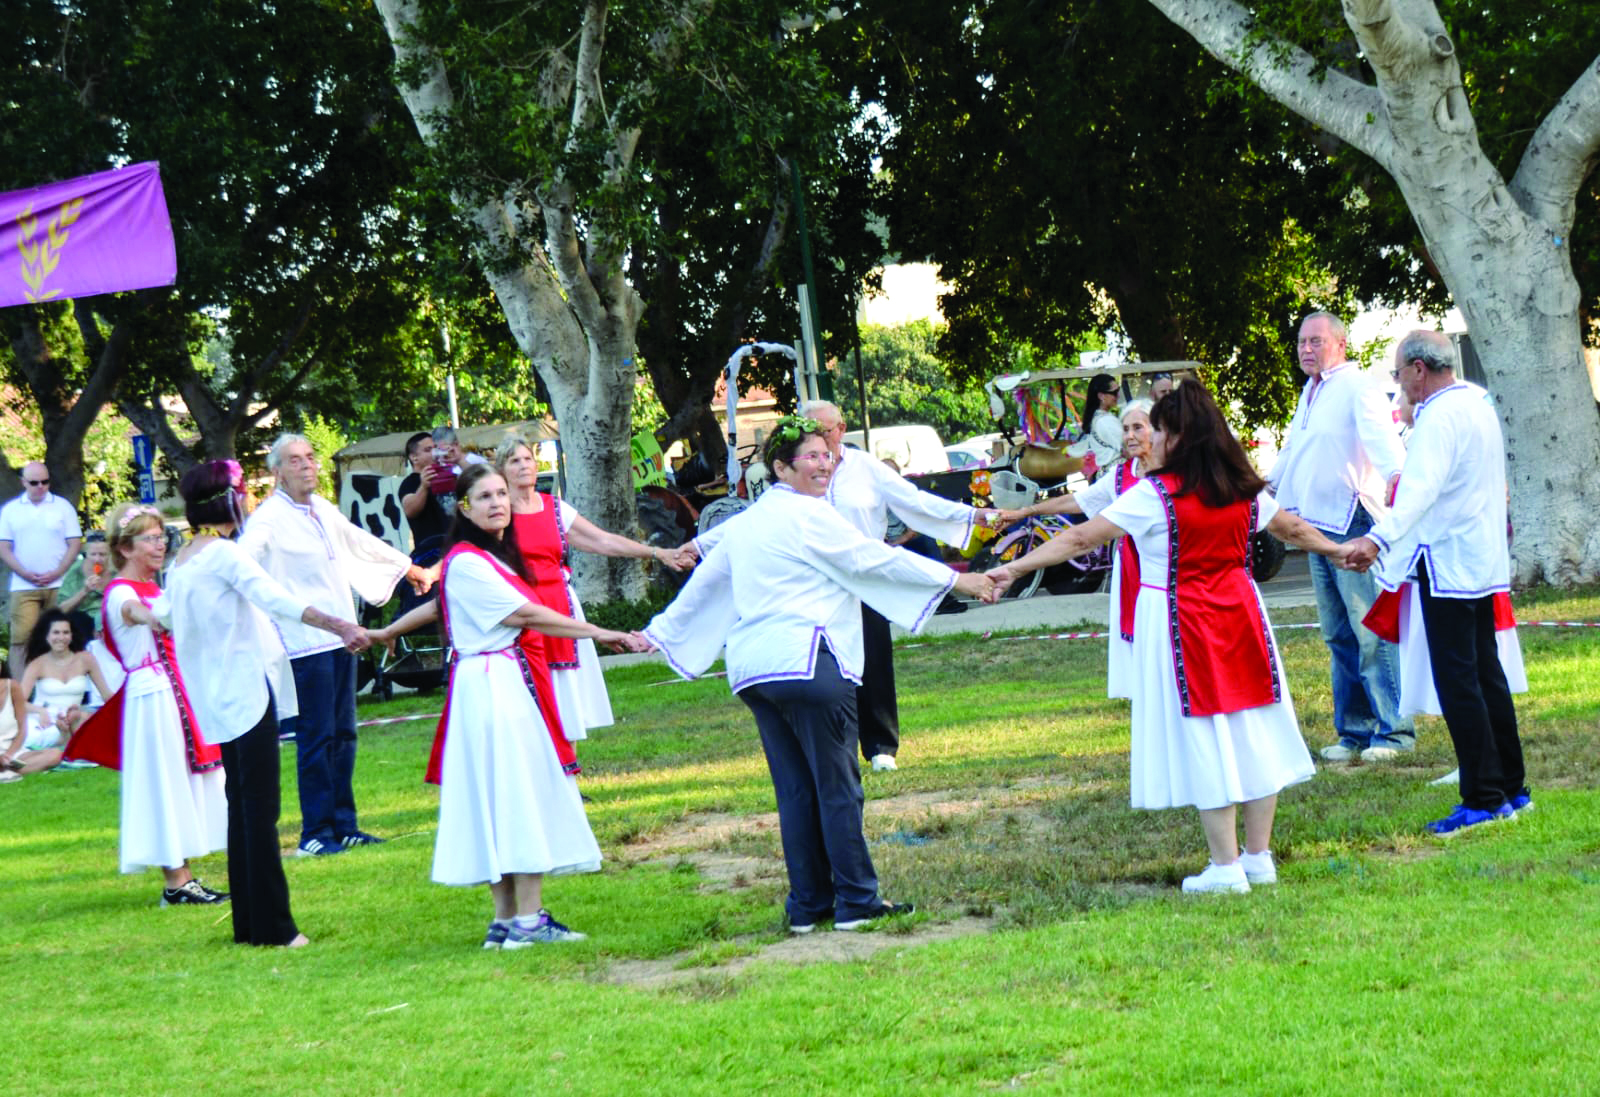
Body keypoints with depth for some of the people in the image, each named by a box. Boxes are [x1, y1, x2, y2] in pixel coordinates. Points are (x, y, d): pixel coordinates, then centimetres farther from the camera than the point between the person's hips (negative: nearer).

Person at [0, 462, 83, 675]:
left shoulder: (63, 506, 8)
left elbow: (75, 544, 4)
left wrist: (57, 573, -9)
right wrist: (25, 573, -8)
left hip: (58, 586, 0)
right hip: (23, 587, 0)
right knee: (21, 637, -9)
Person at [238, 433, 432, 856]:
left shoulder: (324, 510, 15)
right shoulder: (269, 518, -9)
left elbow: (361, 543, 31)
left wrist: (409, 568, 44)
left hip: (340, 636, 8)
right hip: (305, 643, -8)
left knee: (343, 734, 10)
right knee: (316, 737, -7)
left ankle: (344, 825, 17)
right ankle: (315, 833, 0)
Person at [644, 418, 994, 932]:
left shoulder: (742, 525, 19)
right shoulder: (809, 516, -6)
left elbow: (704, 582, 29)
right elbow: (878, 559, -7)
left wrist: (659, 632, 43)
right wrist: (955, 580, -2)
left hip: (751, 668, 8)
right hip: (806, 661, -8)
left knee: (795, 789, 11)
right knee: (837, 787, -3)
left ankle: (807, 905, 12)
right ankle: (856, 901, 0)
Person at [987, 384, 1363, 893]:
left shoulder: (1154, 495, -12)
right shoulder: (1244, 489, 5)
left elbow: (1081, 537, -14)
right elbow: (1294, 529, 21)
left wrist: (1013, 569, -11)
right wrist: (1337, 550, 40)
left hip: (1182, 625, -6)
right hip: (1239, 615, 6)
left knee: (1203, 741, -1)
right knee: (1253, 734, 10)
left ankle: (1226, 866, 1)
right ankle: (1259, 856, 17)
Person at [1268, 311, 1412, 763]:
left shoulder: (1357, 387, -9)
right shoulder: (1310, 393, 20)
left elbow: (1381, 436, -25)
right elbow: (1293, 450, 34)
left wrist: (1395, 476, -41)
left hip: (1354, 524, -9)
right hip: (1318, 525, 9)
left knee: (1370, 631, -9)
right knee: (1338, 636, 11)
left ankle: (1394, 729, -4)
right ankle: (1354, 731, 16)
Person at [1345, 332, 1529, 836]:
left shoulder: (1440, 416, -18)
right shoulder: (1478, 406, 14)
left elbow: (1421, 488, -34)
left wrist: (1379, 537, -47)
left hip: (1449, 563, -10)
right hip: (1485, 562, 10)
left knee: (1458, 681, -8)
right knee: (1487, 675, 15)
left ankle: (1483, 799, -9)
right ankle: (1510, 789, 20)